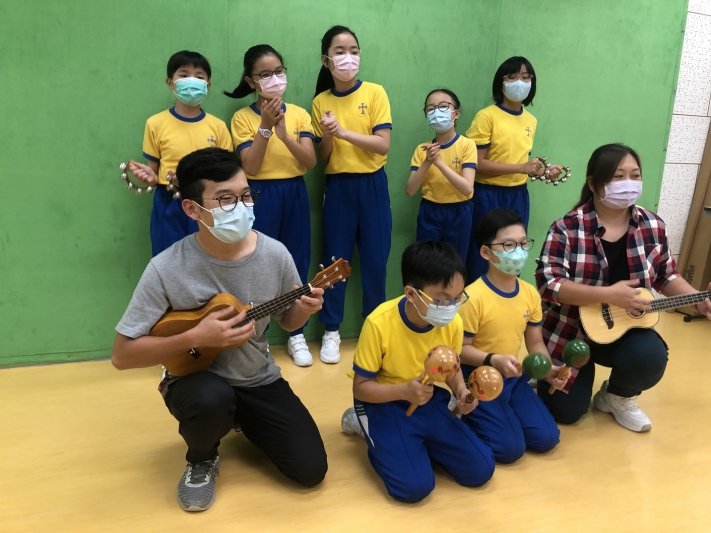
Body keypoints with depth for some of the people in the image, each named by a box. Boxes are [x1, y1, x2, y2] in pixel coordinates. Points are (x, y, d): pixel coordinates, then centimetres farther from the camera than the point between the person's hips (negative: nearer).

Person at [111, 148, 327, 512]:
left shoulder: (275, 254, -13)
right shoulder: (167, 270, -22)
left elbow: (286, 320, 3)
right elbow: (122, 355, -17)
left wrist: (304, 310, -20)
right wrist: (195, 337, -30)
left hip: (259, 381, 3)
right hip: (197, 378, -3)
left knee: (311, 470, -5)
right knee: (210, 400, -39)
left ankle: (243, 421, 25)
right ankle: (201, 460, 0)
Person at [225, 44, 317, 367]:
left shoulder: (299, 114, 3)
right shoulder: (243, 117, -3)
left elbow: (310, 162, -8)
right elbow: (250, 168, -13)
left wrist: (284, 134, -22)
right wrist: (265, 126, -20)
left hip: (295, 195, 2)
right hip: (260, 197, -2)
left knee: (296, 264, 8)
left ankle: (296, 336, 22)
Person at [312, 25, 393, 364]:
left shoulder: (375, 93, -3)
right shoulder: (320, 101, 3)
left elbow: (383, 145, -12)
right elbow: (323, 158, 3)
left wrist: (344, 132, -20)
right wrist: (328, 135, -16)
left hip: (372, 186, -1)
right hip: (338, 187, 2)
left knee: (375, 259, 5)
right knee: (336, 259, 7)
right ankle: (331, 331, 19)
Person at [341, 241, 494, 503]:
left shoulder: (453, 323, -13)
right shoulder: (379, 323, -28)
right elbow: (361, 387, -19)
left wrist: (461, 390, -15)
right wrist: (404, 391, -35)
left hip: (430, 400, 5)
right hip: (385, 404, -4)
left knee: (481, 469, -3)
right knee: (414, 486, -19)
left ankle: (419, 441, 19)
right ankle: (365, 425, 7)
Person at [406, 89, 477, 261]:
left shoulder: (467, 145, -9)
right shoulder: (422, 149, 0)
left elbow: (467, 188, -20)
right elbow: (409, 191, -8)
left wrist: (439, 162, -28)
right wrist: (427, 163, -22)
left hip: (458, 214, -2)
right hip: (429, 213, 2)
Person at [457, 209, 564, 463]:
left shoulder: (530, 293, -2)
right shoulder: (473, 297, -23)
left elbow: (535, 342, 7)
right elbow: (461, 349, -17)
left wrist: (548, 369, -10)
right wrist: (494, 360, -31)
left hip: (513, 377, 6)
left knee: (547, 439, 2)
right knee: (511, 448, -11)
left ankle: (503, 413, 24)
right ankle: (465, 416, 13)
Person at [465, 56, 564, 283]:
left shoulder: (531, 120, 10)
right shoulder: (486, 116, -10)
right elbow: (477, 164, -16)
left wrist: (543, 171, 1)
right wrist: (521, 168, -19)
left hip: (518, 197, 6)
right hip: (488, 197, -6)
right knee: (482, 263, 1)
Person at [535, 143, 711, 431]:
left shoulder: (653, 225, -3)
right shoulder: (567, 228, -18)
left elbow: (666, 276, 8)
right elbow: (548, 284, -25)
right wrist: (609, 294, -31)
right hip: (570, 331, -3)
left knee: (651, 356, -30)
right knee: (565, 412, -4)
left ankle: (617, 396, 7)